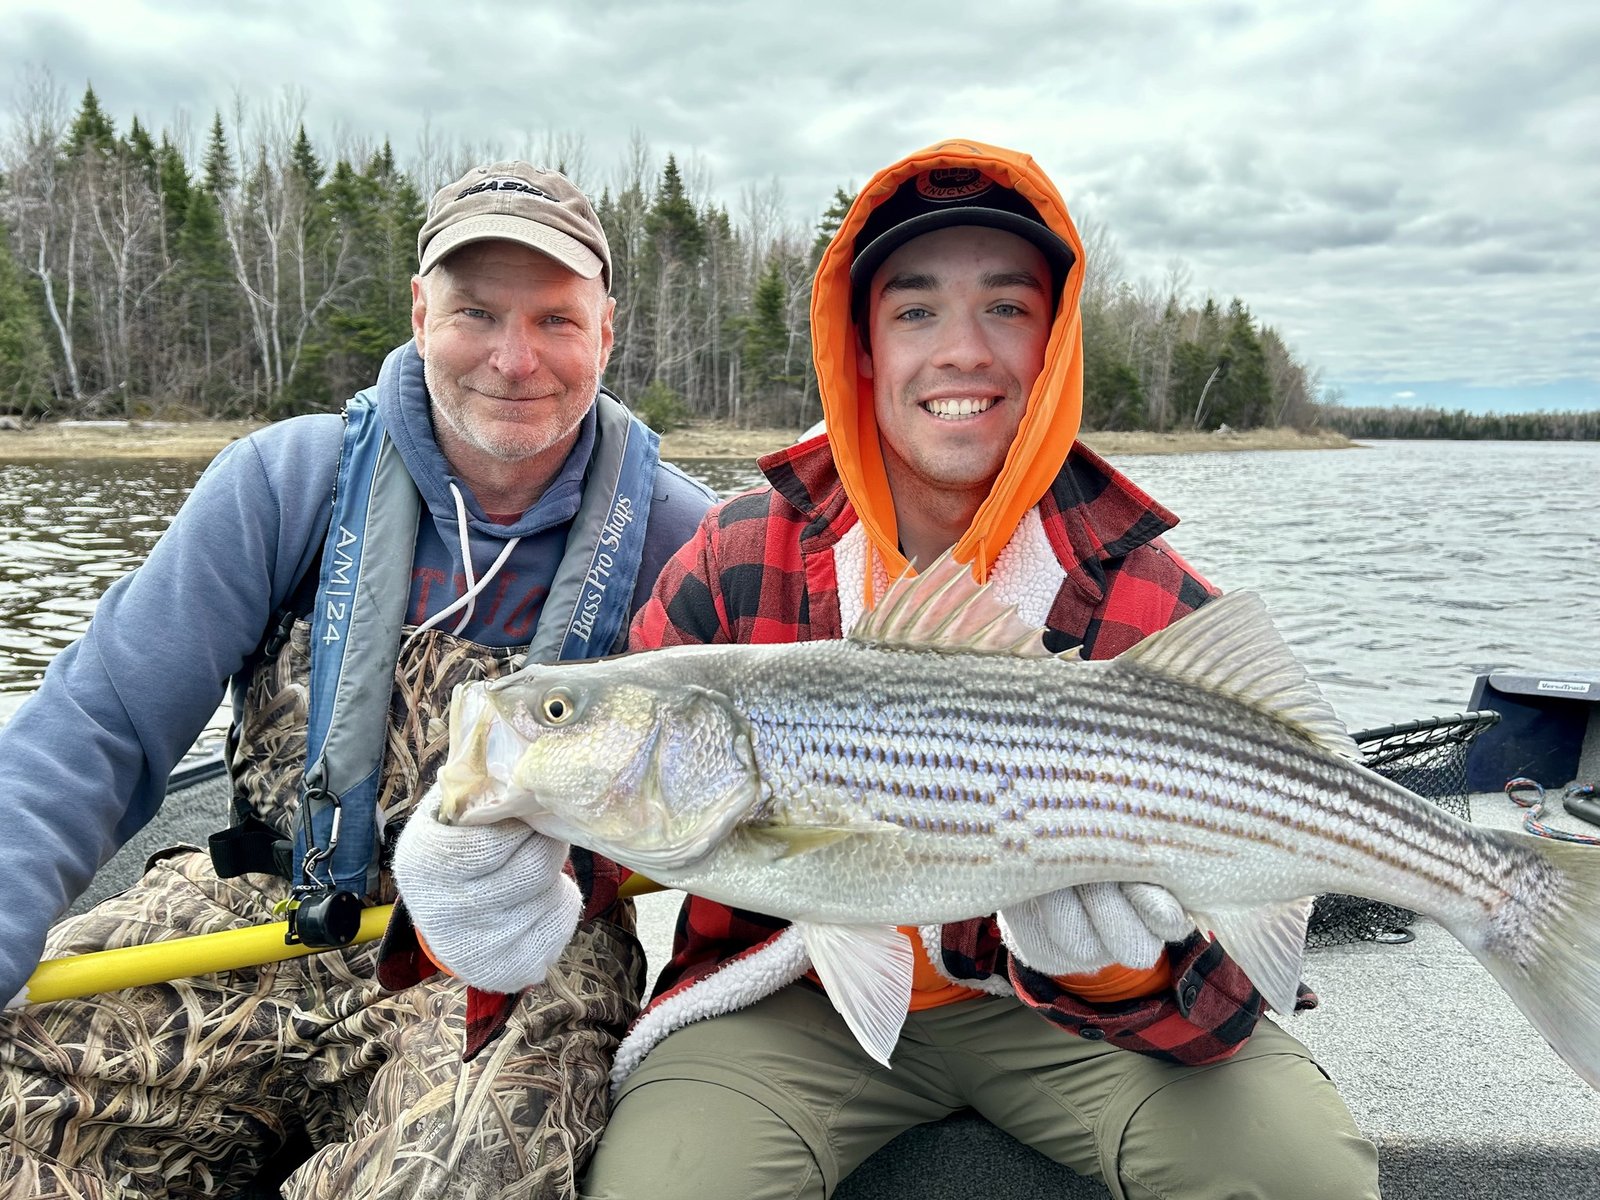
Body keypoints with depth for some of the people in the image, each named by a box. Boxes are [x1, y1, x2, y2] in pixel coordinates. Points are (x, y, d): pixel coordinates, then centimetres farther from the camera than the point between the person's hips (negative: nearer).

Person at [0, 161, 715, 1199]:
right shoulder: (288, 480, -3)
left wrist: (568, 858, -22)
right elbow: (101, 723, -4)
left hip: (517, 963, -1)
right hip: (258, 913, 2)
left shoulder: (675, 539, -6)